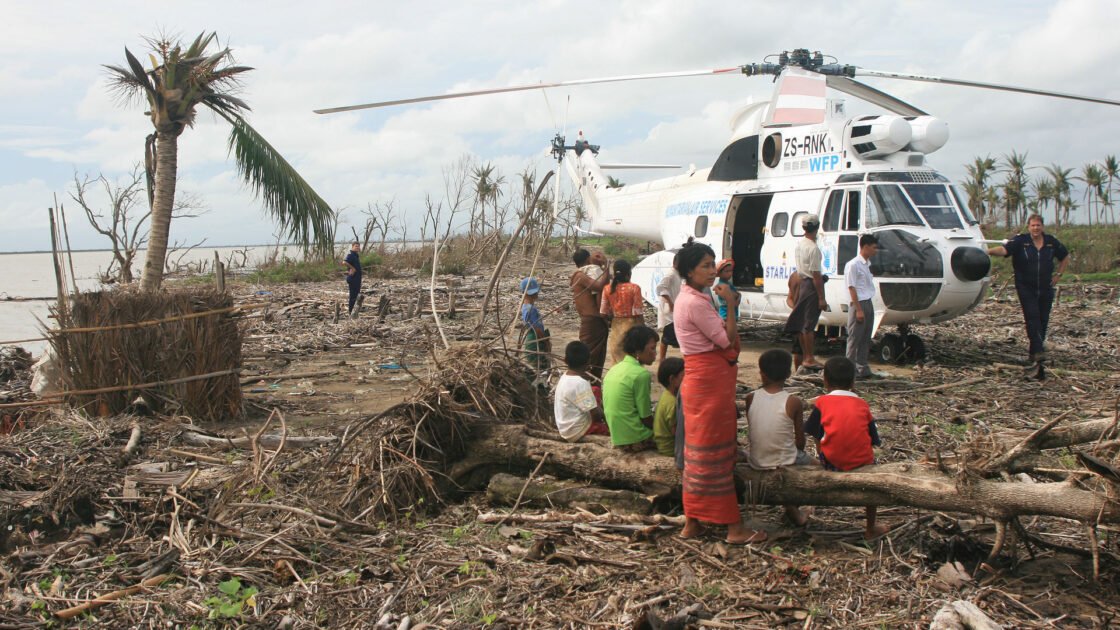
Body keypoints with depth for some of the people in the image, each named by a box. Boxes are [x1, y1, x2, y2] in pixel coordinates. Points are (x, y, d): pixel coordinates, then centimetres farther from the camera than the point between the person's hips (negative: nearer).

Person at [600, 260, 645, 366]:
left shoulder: (607, 288, -2)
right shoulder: (634, 288, -12)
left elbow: (604, 312, 0)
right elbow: (637, 312, -10)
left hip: (616, 326, 4)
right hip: (631, 325, -3)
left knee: (616, 358, 11)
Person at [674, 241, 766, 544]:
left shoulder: (691, 299, 15)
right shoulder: (695, 303, -18)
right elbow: (727, 340, -16)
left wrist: (729, 307, 9)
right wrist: (730, 306, -11)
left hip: (702, 379, 11)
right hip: (709, 380, -11)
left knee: (701, 450, 14)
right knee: (715, 451, -4)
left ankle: (692, 522, 20)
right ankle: (734, 527, 5)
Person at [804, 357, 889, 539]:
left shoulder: (822, 402, 6)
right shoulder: (862, 404, 11)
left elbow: (816, 436, 2)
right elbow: (873, 440, 12)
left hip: (832, 461, -1)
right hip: (861, 461, 2)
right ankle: (870, 529, 37)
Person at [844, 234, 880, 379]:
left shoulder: (867, 264, 14)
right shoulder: (853, 265, -13)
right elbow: (852, 288, -15)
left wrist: (866, 307, 14)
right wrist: (858, 309, -18)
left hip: (868, 303, 9)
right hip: (859, 304, -9)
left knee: (866, 338, 11)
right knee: (855, 338, -4)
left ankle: (863, 368, 17)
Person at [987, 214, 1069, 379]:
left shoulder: (1051, 242, 5)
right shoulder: (1020, 241, -7)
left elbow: (1065, 257, 21)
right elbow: (1004, 249, -25)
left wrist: (1058, 274, 12)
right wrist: (990, 251, -45)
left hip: (1045, 289, 4)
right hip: (1026, 289, -4)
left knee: (1043, 321, 5)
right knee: (1032, 318, -15)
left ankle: (1035, 352, 16)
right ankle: (1038, 352, -20)